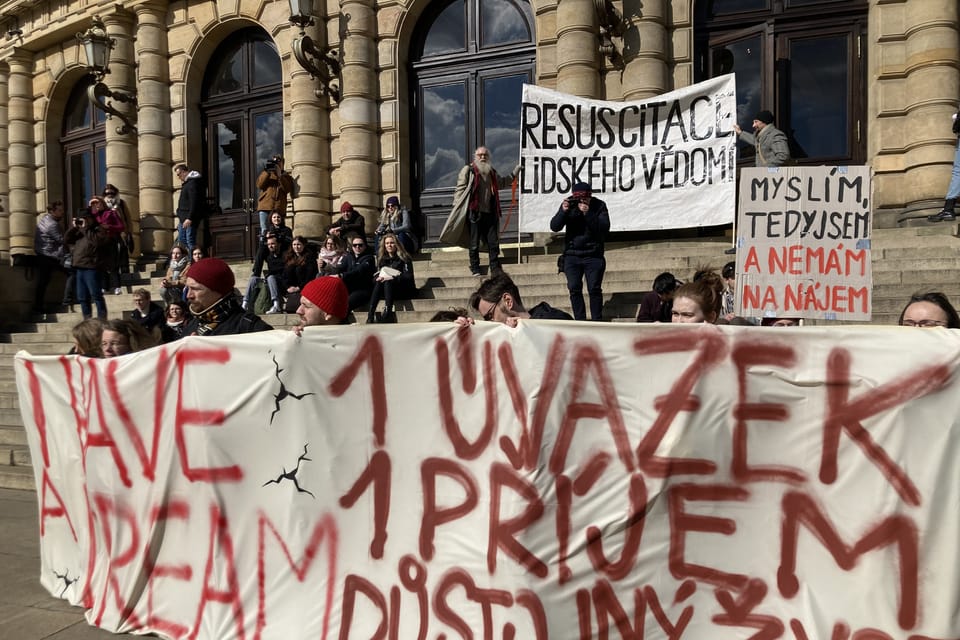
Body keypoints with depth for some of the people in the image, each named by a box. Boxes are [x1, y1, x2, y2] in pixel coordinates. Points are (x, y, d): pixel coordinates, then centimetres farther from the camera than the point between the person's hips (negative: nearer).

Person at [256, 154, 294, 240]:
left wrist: (280, 175, -9)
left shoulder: (287, 176, 17)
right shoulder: (266, 173, 21)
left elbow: (288, 189, -3)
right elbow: (259, 185, 3)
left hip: (278, 208, -1)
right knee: (264, 231, -8)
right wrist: (267, 172, -6)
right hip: (265, 206, 1)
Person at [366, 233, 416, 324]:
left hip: (404, 290, -4)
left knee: (387, 283, -32)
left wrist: (392, 278, -25)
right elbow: (376, 274, 13)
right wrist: (378, 277, -12)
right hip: (387, 290, 4)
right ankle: (370, 316, -45)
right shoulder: (381, 257, 14)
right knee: (378, 282, -28)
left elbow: (409, 276, -12)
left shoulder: (404, 257, -1)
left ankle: (387, 313, -48)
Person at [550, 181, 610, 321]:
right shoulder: (568, 204, 0)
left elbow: (605, 228, -17)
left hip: (593, 255, -2)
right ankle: (580, 321, 5)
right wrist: (563, 212, -21)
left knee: (594, 289, -4)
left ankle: (597, 321, 4)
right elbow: (554, 227, -5)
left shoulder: (599, 205, -4)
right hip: (571, 255, 2)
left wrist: (588, 214, -26)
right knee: (574, 289, -1)